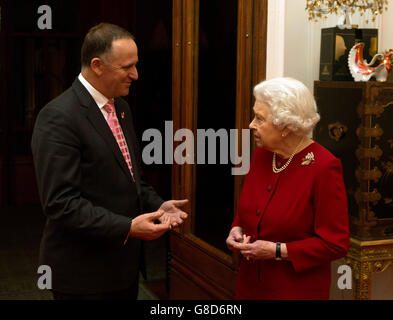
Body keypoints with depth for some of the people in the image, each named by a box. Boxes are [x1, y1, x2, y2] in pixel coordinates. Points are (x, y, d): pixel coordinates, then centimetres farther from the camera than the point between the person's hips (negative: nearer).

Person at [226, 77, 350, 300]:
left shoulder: (324, 167, -19)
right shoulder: (261, 154, 1)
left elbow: (336, 244, -17)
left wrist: (277, 251, -21)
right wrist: (237, 229, -4)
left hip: (298, 290, -6)